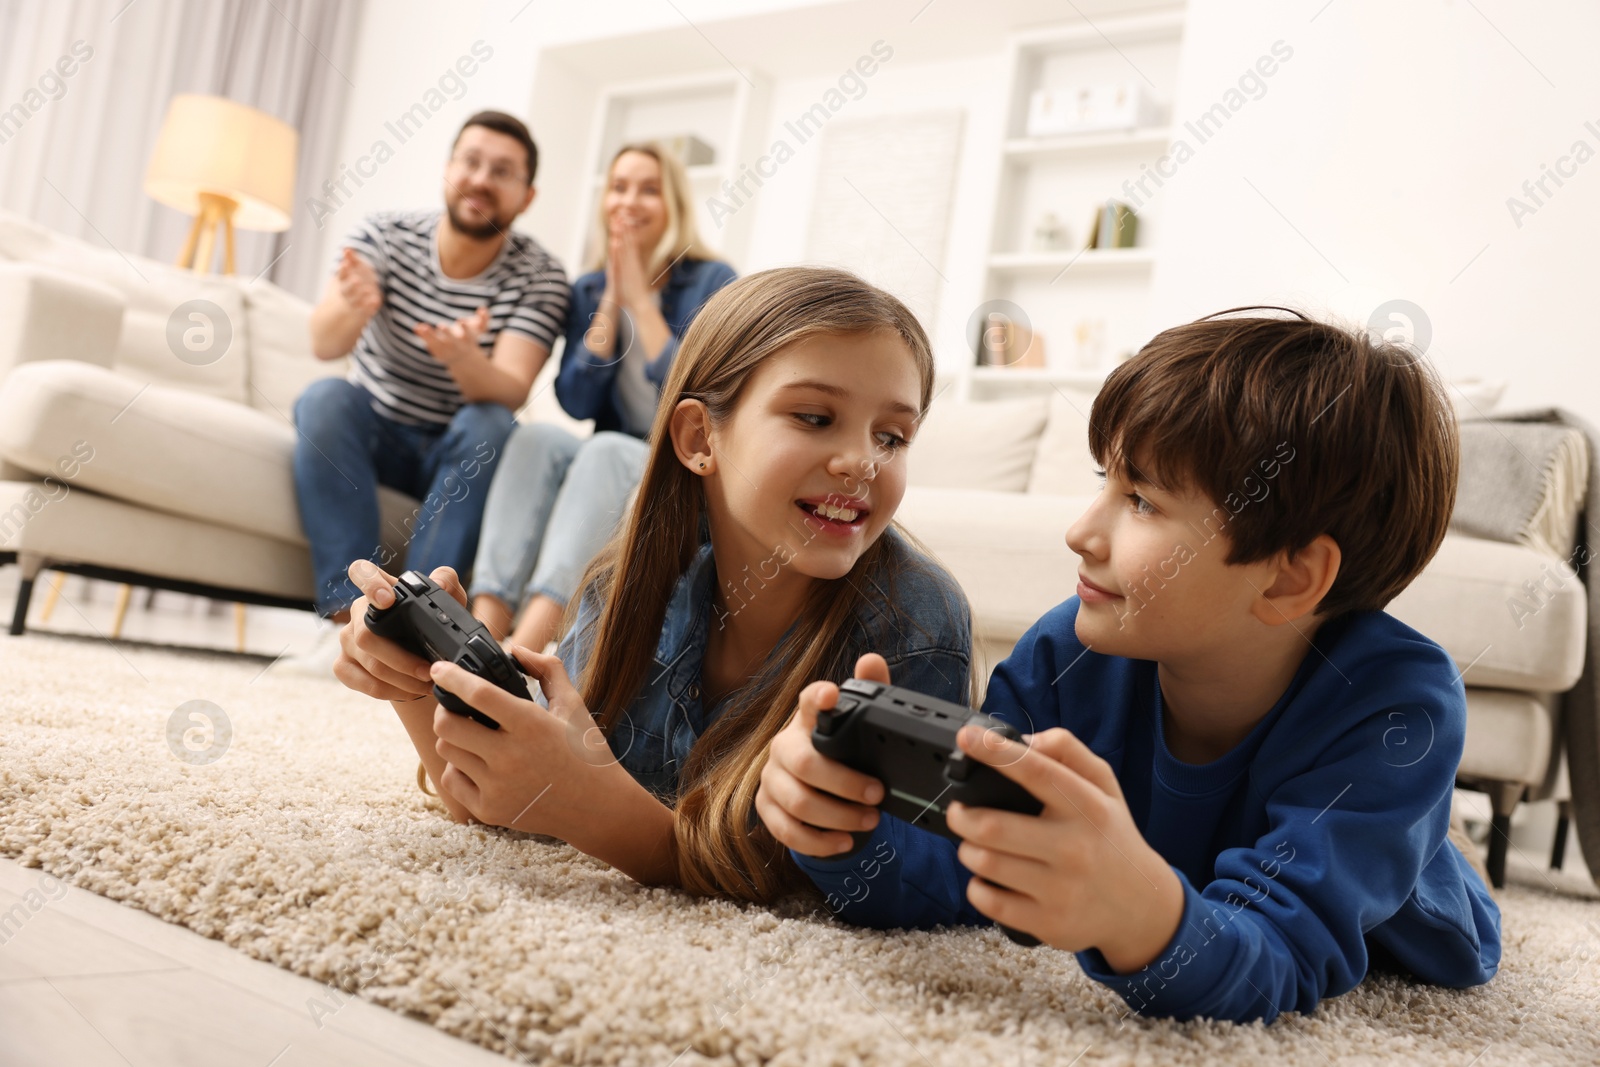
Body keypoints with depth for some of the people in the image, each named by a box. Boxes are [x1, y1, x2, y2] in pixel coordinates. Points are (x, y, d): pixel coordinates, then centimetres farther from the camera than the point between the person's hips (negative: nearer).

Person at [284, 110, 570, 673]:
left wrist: (464, 358, -48)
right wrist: (352, 308, -45)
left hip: (460, 455, -1)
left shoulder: (540, 276, -12)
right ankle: (351, 615, -34)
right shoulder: (386, 234, -8)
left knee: (491, 425, -31)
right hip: (369, 432, 1)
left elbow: (509, 393, -25)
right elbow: (324, 343, -21)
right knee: (324, 397, -28)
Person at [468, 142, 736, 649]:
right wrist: (610, 303, -7)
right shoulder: (588, 290, 11)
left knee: (606, 450, -34)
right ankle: (484, 634, -39)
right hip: (607, 472, 4)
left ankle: (523, 650, -48)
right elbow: (576, 403, -1)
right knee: (534, 437, -25)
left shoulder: (713, 282, -3)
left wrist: (640, 300, -13)